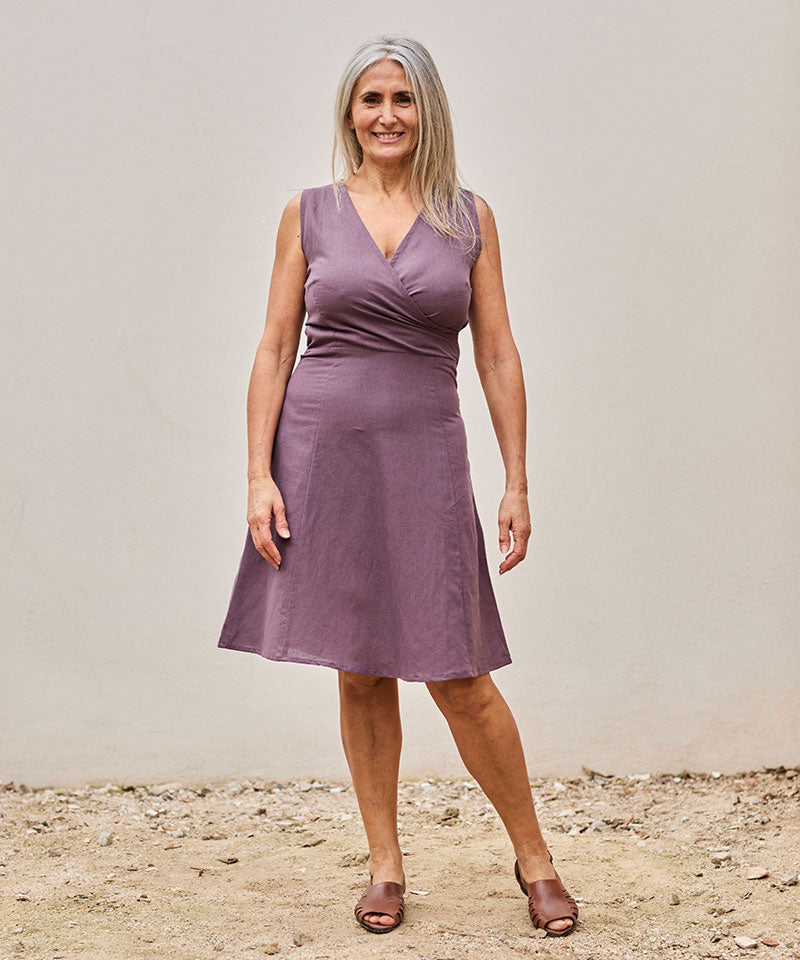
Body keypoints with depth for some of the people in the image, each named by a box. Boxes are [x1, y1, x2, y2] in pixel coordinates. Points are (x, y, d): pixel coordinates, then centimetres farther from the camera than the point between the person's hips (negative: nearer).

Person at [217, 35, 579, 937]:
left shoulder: (469, 218, 7)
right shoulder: (309, 212, 6)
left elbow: (498, 356, 6)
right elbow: (275, 349, 5)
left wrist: (517, 482, 1)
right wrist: (260, 475, -4)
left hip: (425, 456, -1)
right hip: (322, 450, 1)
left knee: (459, 677, -2)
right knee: (360, 670, 8)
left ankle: (533, 856, 17)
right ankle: (385, 863, 22)